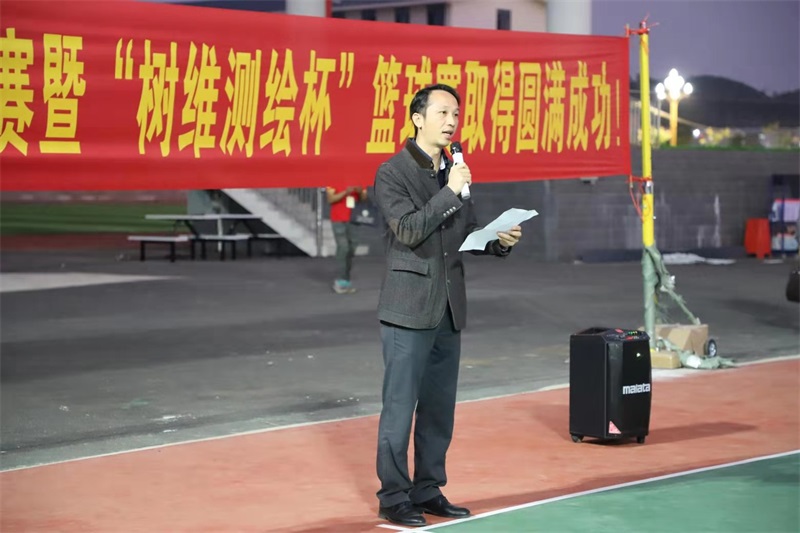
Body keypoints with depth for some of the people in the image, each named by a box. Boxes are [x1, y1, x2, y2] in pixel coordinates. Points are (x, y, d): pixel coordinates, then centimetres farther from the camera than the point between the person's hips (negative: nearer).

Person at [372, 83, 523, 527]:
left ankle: (428, 490, 21)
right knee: (400, 407, -2)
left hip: (448, 310, 7)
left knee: (440, 408, 11)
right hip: (409, 310, -7)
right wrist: (450, 192, -20)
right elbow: (408, 230, -18)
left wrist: (499, 241, -2)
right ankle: (393, 497, 6)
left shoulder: (455, 172, 13)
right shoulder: (393, 173, -8)